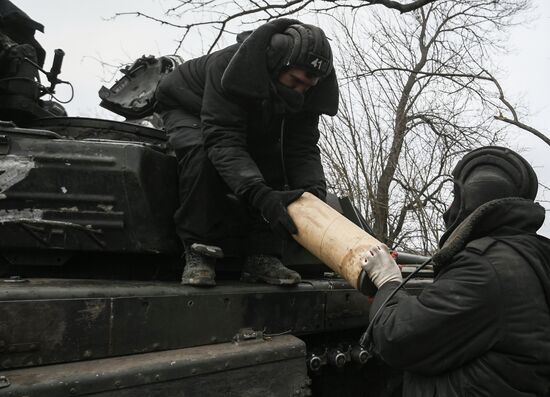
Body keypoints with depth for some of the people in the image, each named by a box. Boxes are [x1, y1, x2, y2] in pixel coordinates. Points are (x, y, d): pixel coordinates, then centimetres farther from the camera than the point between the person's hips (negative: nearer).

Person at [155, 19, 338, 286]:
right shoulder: (230, 67, -41)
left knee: (275, 160, -21)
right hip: (188, 108, -5)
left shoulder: (304, 93, -22)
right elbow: (223, 142, -48)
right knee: (203, 154, -37)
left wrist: (315, 191, -45)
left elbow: (303, 148, -25)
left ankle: (261, 257, -16)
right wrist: (261, 195, -59)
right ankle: (198, 252, -27)